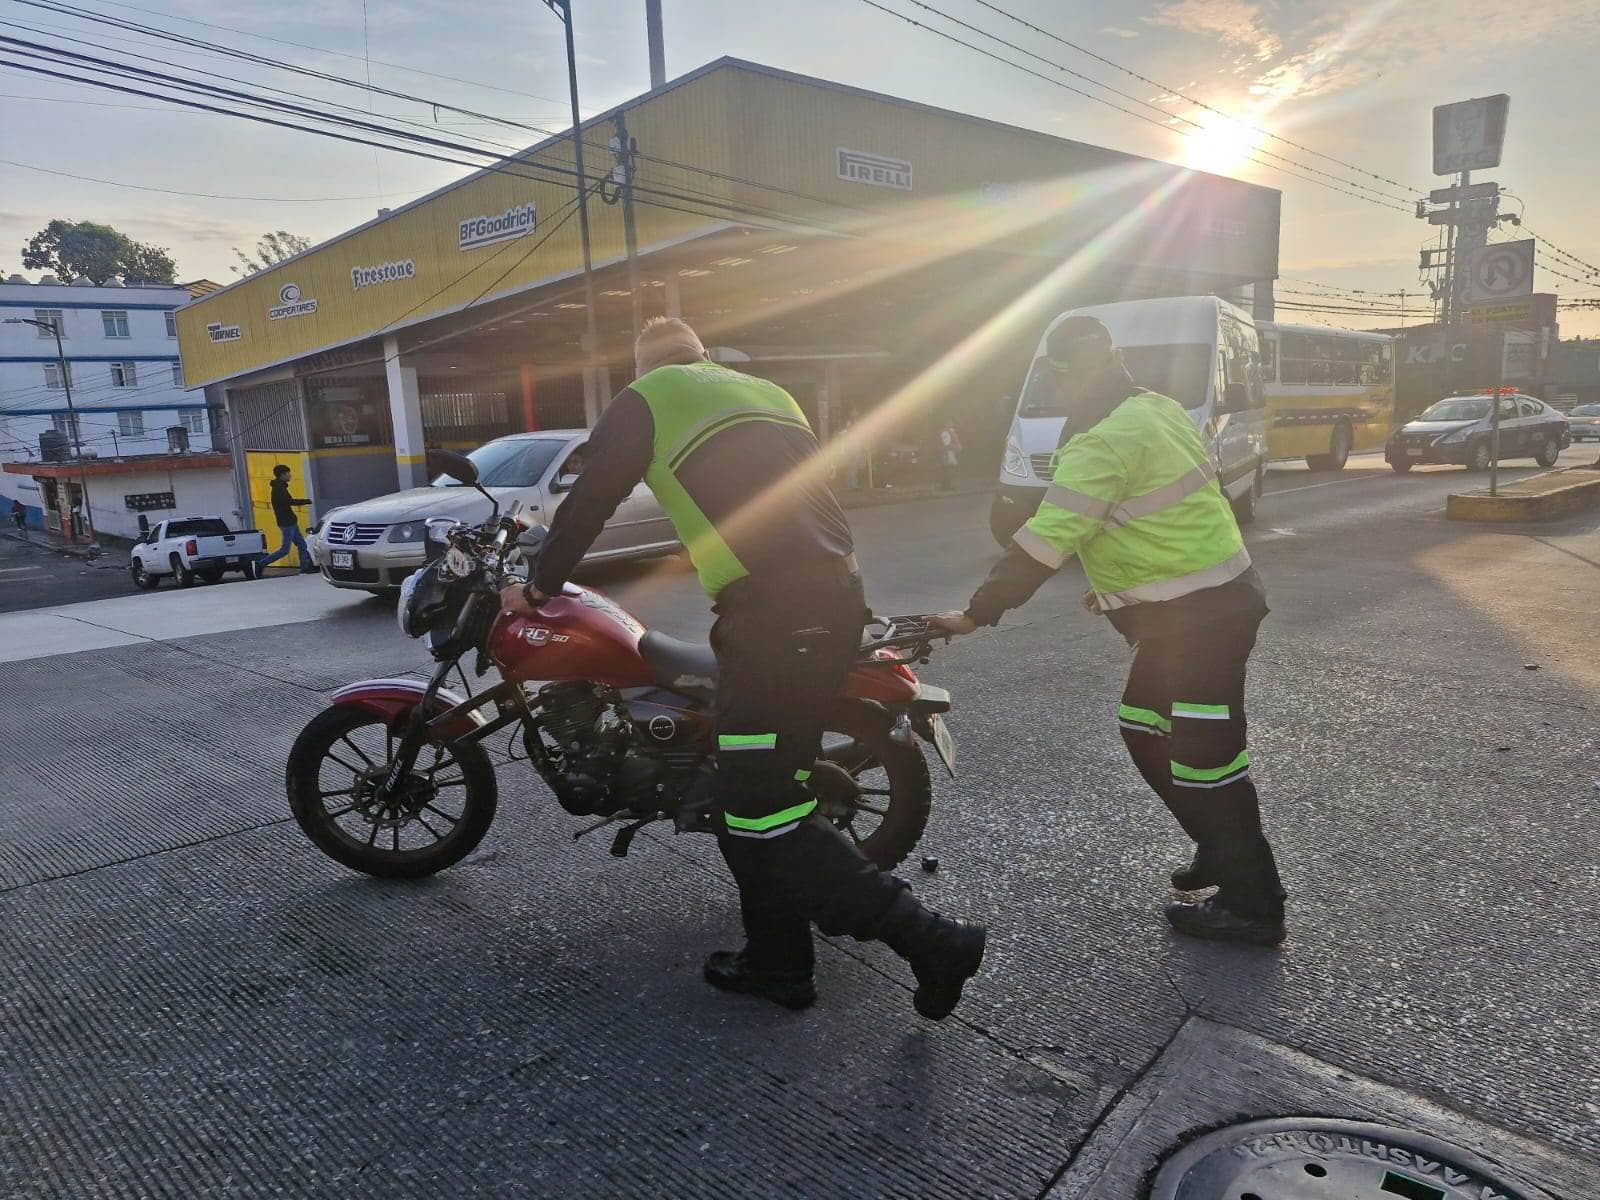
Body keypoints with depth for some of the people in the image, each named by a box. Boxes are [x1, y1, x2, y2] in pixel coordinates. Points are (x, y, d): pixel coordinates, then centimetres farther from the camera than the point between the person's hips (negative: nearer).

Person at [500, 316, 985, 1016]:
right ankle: (776, 960, 24)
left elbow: (589, 500, 8)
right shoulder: (769, 394, 26)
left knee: (763, 816, -3)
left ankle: (930, 941, -3)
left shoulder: (645, 400, 7)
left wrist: (540, 587, 24)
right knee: (759, 791, 17)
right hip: (840, 600, 8)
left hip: (770, 617, -8)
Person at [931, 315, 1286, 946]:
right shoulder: (1157, 408, 11)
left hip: (1200, 619, -10)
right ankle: (1222, 851, 32)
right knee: (1145, 732, 18)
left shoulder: (1106, 442, -20)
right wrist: (1122, 585, 19)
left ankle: (1252, 906, 13)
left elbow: (1044, 543, -23)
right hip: (1217, 596, 10)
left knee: (1206, 760, -1)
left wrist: (976, 613, -18)